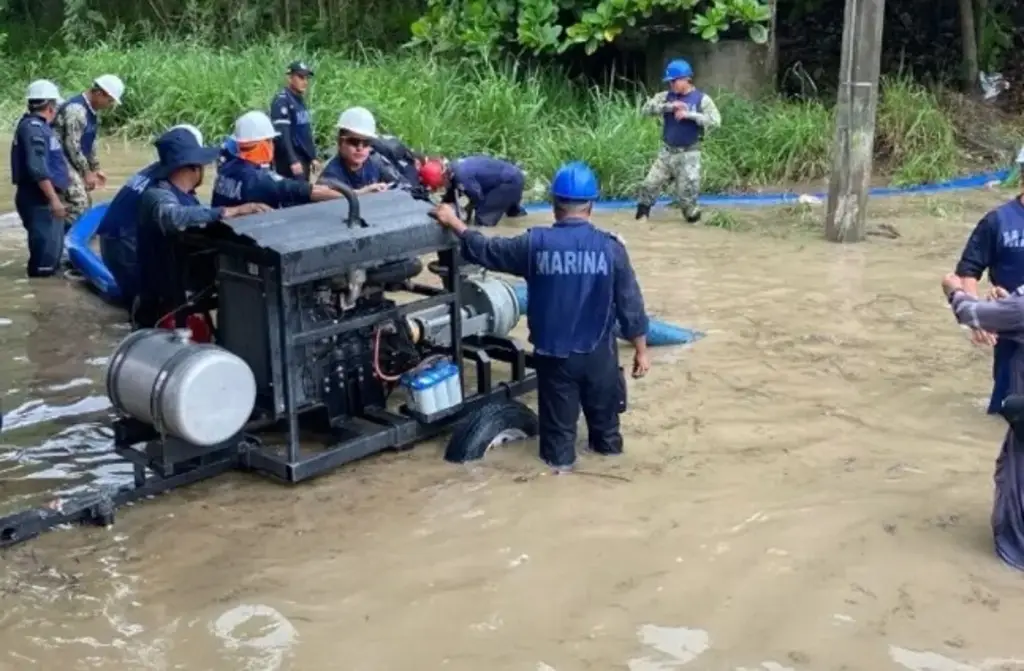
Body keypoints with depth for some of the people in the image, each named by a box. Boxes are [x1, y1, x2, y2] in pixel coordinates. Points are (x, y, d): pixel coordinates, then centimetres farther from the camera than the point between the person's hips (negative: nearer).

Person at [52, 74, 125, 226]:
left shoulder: (91, 111, 9)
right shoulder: (76, 109, -22)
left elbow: (90, 143, 19)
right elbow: (72, 145, -23)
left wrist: (96, 168, 16)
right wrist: (86, 172, -17)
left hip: (74, 163, 10)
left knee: (85, 203, 13)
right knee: (79, 204, -18)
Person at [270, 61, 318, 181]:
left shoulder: (300, 101, 17)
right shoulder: (282, 100, -12)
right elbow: (282, 133, -20)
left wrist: (313, 157, 19)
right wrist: (292, 161, -26)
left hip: (303, 159, 10)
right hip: (290, 160, -9)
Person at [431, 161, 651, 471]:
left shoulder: (535, 244, -14)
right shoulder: (610, 247, -13)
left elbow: (486, 250, 0)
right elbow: (630, 304, -9)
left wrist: (454, 223, 15)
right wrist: (641, 350, 2)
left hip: (554, 352, -1)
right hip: (598, 351, 1)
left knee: (559, 413, 18)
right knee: (603, 407, 24)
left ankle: (560, 457, 31)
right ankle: (608, 444, 44)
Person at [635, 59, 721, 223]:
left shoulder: (701, 99, -7)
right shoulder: (666, 96, 5)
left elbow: (715, 121, -19)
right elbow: (647, 108, -8)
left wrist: (690, 115, -24)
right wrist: (669, 106, -20)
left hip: (688, 155, -4)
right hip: (667, 152, 4)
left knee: (686, 193, -1)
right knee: (650, 185, 3)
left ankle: (693, 218, 19)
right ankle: (641, 216, 16)